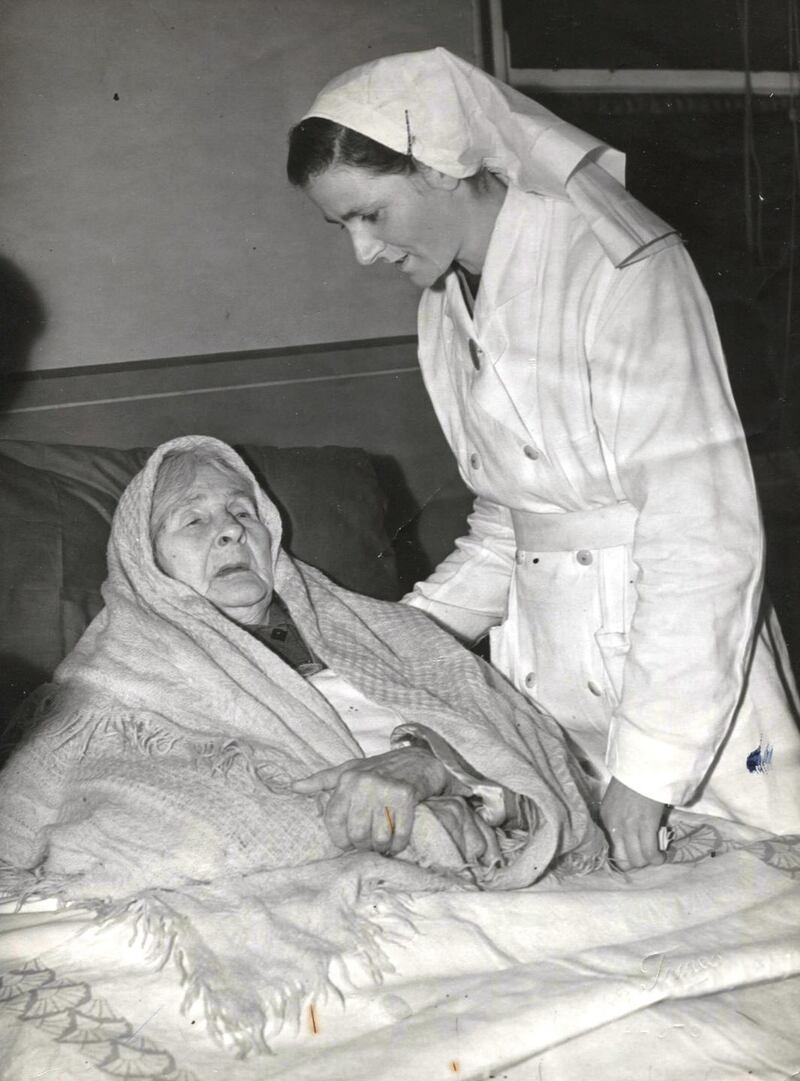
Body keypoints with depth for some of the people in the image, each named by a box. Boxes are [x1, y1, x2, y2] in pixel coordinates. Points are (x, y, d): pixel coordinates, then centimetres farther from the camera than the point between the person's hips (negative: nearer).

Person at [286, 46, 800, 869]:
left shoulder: (617, 267, -16)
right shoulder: (447, 307, 8)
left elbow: (705, 531, -20)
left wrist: (647, 764, -20)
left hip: (678, 658, -6)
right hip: (546, 667, 6)